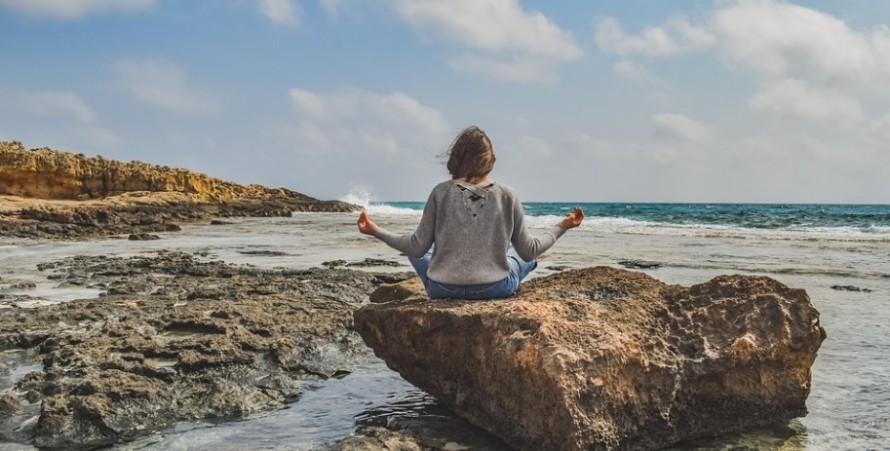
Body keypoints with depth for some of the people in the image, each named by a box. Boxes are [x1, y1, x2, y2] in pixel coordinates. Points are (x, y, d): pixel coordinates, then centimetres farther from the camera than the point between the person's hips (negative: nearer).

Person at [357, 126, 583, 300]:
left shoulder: (441, 192, -7)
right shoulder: (507, 196, -6)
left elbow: (417, 247, -6)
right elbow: (529, 251, 0)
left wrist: (375, 231, 6)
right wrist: (562, 227, 14)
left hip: (442, 289, -1)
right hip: (494, 289, 1)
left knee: (417, 250, 32)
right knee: (526, 256, 32)